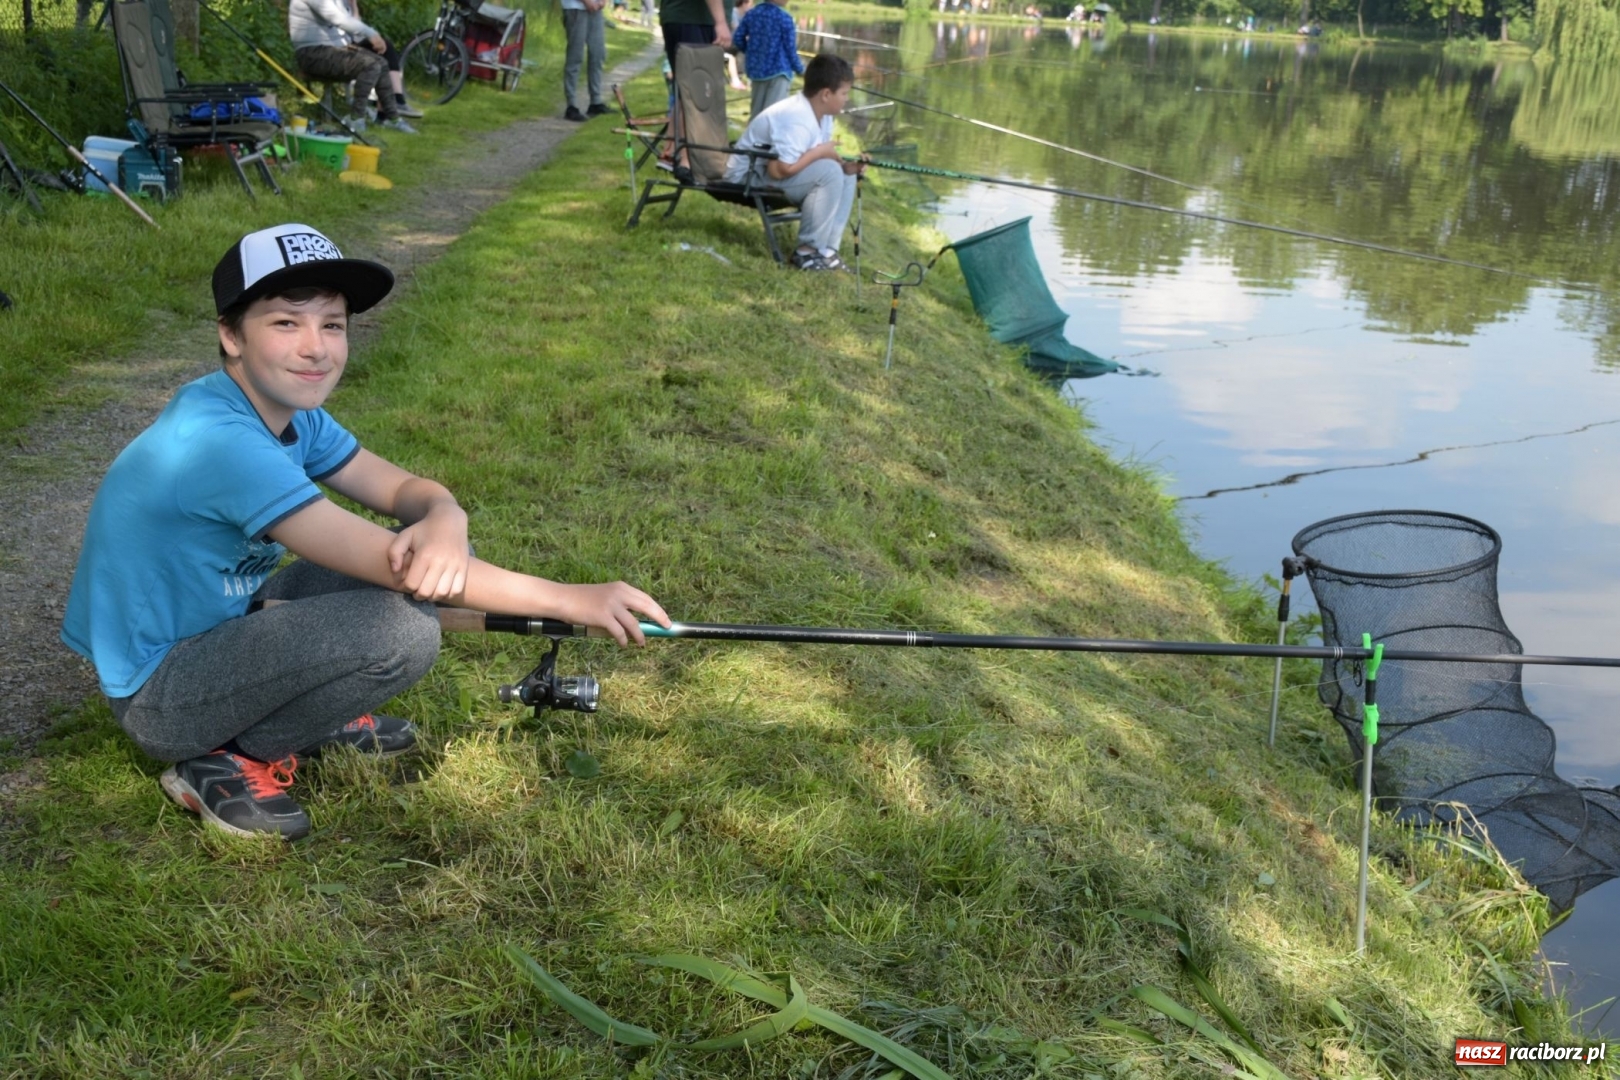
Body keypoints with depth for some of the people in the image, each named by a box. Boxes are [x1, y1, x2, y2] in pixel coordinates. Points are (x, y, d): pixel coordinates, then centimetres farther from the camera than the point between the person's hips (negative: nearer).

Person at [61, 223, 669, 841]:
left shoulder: (290, 408, -2)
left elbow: (408, 489, -1)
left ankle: (322, 715, 8)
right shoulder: (217, 440, -30)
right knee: (401, 630, -29)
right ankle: (229, 763, -9)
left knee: (429, 547, -4)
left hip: (225, 623, 9)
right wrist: (569, 600, -31)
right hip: (158, 692, -8)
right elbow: (381, 562, -33)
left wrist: (444, 523, -28)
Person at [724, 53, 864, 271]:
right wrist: (820, 151, -23)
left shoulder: (822, 114, 2)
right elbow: (779, 170, -35)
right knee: (829, 173, -24)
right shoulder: (798, 121, -28)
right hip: (751, 177, -10)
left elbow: (824, 157, 10)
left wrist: (845, 165, -11)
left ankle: (826, 249, 1)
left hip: (773, 171, 10)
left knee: (846, 176, 5)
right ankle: (808, 251, -15)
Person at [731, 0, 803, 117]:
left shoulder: (751, 13, 4)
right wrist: (800, 69, 8)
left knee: (757, 108, 16)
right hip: (779, 69, -6)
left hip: (755, 68, 6)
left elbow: (738, 39, 8)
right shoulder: (784, 18, -12)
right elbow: (790, 48, -8)